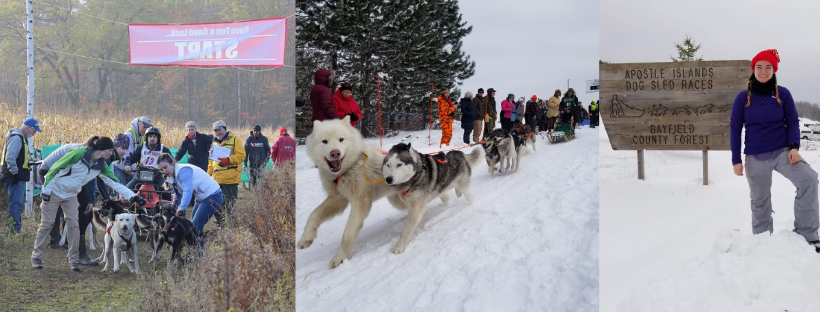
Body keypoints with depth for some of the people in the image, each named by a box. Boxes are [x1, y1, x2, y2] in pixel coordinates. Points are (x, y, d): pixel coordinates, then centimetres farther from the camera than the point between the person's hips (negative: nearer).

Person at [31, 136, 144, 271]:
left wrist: (133, 197, -15)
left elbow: (115, 183, -6)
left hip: (71, 195, 6)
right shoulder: (79, 153, -25)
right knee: (47, 224, -1)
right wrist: (46, 189, -17)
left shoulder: (101, 166, -5)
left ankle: (73, 259, 3)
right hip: (54, 191, -5)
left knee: (73, 225, -3)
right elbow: (55, 168, -20)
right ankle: (36, 256, 10)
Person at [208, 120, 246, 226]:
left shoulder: (234, 140, 1)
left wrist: (228, 160, -19)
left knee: (230, 204, -7)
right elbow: (211, 162, 28)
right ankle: (219, 224, 18)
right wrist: (209, 175, 19)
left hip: (230, 179, -7)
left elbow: (241, 155, -10)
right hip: (217, 180, 7)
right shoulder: (214, 143, 22)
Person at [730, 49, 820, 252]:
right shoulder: (743, 97, -2)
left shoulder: (783, 94, -1)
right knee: (759, 201, 8)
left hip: (782, 151, 0)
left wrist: (794, 147, -14)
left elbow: (793, 122, 3)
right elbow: (735, 129, 3)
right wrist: (736, 160, 0)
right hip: (755, 157, 1)